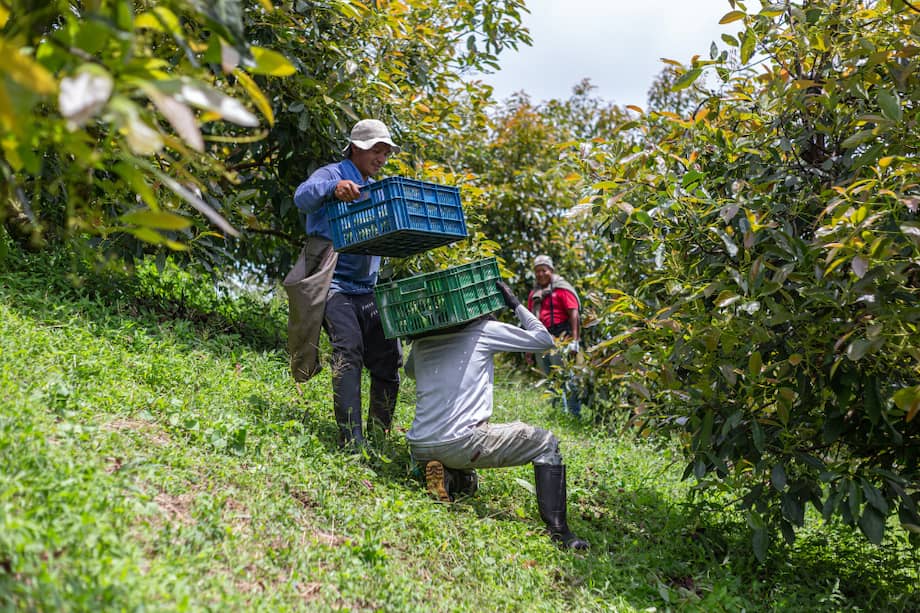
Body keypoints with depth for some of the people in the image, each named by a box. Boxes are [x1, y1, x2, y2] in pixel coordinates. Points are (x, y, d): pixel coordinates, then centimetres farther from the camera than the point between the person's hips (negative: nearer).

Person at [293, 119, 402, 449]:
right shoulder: (332, 174, 1)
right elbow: (302, 197, -19)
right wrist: (332, 188, -39)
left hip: (367, 289, 7)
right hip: (334, 283, -7)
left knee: (388, 358, 0)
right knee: (349, 350, -22)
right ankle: (351, 438, -25)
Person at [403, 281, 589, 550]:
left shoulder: (422, 339, 14)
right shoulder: (484, 330, 0)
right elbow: (544, 339, 8)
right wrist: (517, 305, 18)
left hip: (419, 449, 6)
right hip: (460, 442, -6)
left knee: (468, 482, 37)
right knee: (547, 444, 10)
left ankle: (449, 479, 2)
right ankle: (558, 530, -2)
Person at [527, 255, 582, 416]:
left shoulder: (561, 288, -2)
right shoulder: (534, 293, 17)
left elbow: (573, 313, -10)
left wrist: (574, 339, -17)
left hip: (560, 338, -7)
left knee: (566, 378, -9)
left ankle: (575, 413, -3)